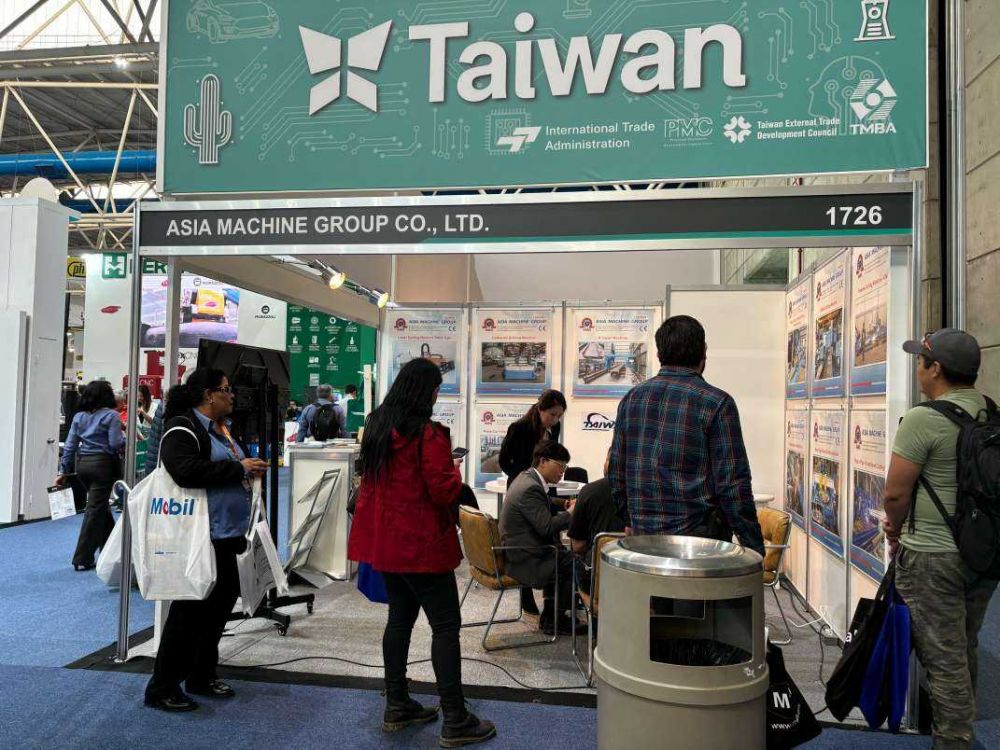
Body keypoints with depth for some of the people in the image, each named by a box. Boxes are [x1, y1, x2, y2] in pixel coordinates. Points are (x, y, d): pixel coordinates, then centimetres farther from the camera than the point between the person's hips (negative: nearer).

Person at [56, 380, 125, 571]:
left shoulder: (79, 416, 8)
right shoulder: (111, 415, -8)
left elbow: (70, 445, 7)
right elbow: (116, 444, -14)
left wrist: (63, 471, 10)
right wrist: (126, 437, 6)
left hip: (82, 463, 6)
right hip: (102, 463, -6)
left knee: (101, 505, 20)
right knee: (95, 509, -1)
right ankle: (82, 559, 2)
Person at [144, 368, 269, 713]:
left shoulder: (220, 428, 16)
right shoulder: (182, 428, -13)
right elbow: (186, 470, -28)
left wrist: (249, 467, 9)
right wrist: (238, 468, -22)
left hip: (225, 534, 10)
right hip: (200, 537, -10)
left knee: (221, 601, 15)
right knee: (191, 609, -2)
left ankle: (202, 676, 30)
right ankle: (162, 687, 13)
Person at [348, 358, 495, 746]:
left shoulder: (375, 426, 7)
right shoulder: (428, 433, -19)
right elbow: (444, 491, -20)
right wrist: (455, 470, 1)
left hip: (385, 541, 8)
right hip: (421, 543, -8)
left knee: (400, 618, 17)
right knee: (446, 626, 0)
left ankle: (397, 707, 26)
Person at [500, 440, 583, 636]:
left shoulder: (527, 478, 9)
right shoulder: (531, 488, -23)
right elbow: (547, 526, -25)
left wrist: (566, 509, 4)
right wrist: (570, 512, -11)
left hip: (517, 552, 11)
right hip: (524, 560, -11)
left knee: (565, 557, 21)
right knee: (575, 565, -8)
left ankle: (551, 616, 28)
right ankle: (553, 620, 12)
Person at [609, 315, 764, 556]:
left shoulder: (631, 398, 6)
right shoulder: (716, 402, -9)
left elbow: (616, 473, 11)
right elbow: (733, 485, -11)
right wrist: (755, 549, -4)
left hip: (644, 537, 5)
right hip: (700, 536, -5)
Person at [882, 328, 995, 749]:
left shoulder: (924, 419, -19)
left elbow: (895, 494, -18)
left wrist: (895, 530, 3)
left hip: (933, 557, -8)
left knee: (944, 659, 4)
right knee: (966, 650, 24)